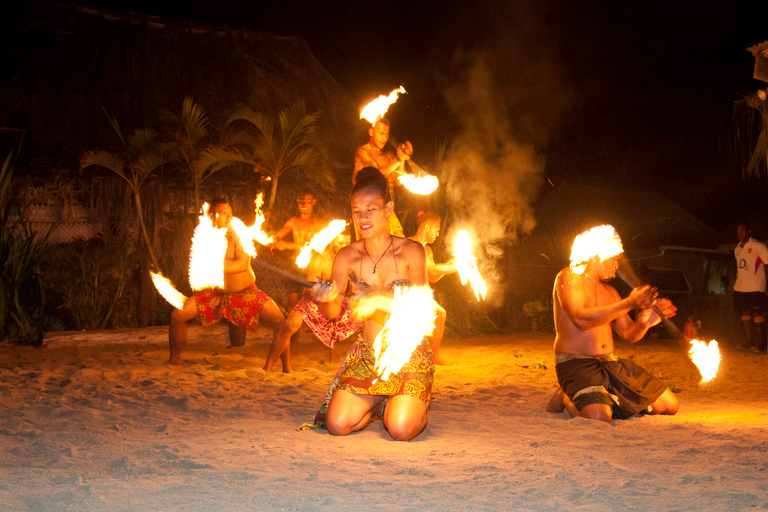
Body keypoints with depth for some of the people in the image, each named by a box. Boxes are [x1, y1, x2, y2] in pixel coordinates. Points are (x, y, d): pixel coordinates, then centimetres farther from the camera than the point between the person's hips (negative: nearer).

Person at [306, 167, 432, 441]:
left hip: (410, 356, -3)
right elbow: (332, 313, -6)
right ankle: (379, 404, 17)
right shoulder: (348, 257, -1)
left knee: (401, 429, -23)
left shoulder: (410, 251, -8)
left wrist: (379, 301, -32)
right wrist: (328, 298, -30)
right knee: (337, 425, -15)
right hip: (367, 355, 3)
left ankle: (416, 409, 14)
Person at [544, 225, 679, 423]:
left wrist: (645, 321, -6)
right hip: (575, 363, -8)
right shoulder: (569, 278, -6)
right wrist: (628, 304, -23)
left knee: (670, 405, 3)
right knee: (599, 418, -34)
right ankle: (566, 399, -1)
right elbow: (580, 319, -23)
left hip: (610, 363, 8)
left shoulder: (610, 291, 19)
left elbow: (628, 334, 18)